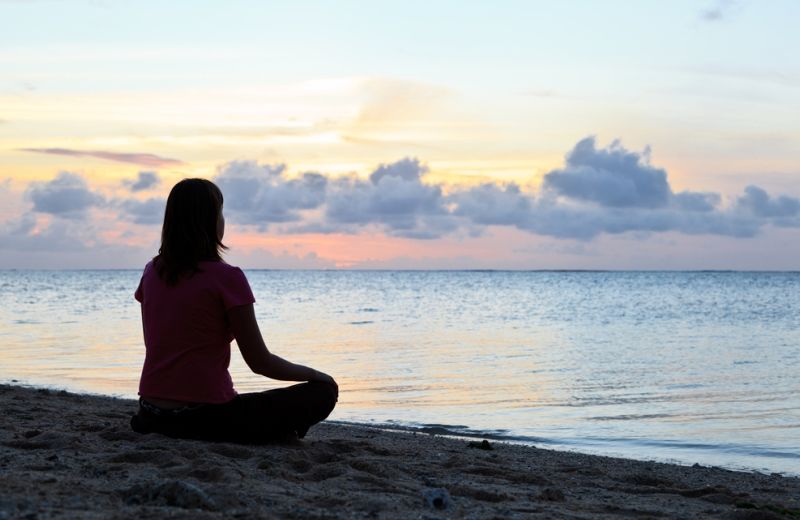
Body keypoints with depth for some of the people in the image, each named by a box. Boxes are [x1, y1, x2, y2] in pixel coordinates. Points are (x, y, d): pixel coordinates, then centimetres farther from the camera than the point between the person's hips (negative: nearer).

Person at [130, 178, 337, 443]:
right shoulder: (226, 277, -11)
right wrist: (318, 376, 8)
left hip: (153, 411, 7)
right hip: (205, 416, -6)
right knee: (322, 393, 0)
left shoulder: (152, 272, 7)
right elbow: (260, 362, -8)